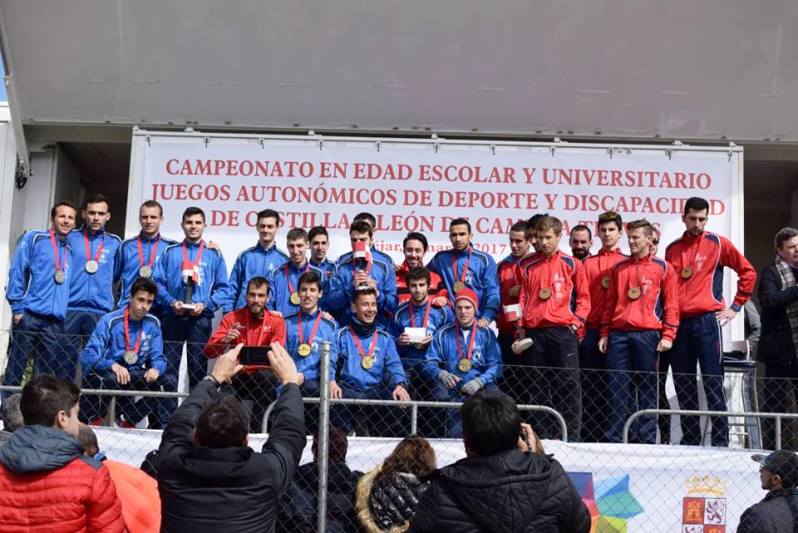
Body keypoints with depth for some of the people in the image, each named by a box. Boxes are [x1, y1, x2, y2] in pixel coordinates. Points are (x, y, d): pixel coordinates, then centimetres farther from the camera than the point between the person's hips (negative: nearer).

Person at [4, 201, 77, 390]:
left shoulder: (71, 251, 19)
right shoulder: (33, 239, 5)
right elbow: (16, 272, -3)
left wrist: (65, 314, 8)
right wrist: (18, 307, -10)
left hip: (55, 322, 4)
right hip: (29, 316, -4)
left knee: (45, 374, 5)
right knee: (15, 367, -3)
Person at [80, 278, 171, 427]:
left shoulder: (153, 324, -1)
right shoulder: (110, 321, -15)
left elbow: (157, 358, 2)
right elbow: (88, 356, -21)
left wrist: (156, 369, -23)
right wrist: (113, 365, -39)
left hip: (132, 375, 5)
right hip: (104, 374, -5)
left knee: (167, 382, -14)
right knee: (113, 379, -38)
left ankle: (127, 421, 4)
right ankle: (92, 419, -8)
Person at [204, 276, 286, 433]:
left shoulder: (276, 321, 0)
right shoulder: (232, 318, 1)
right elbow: (208, 351, -4)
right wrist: (225, 341, -24)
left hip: (263, 376, 1)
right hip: (238, 376, -1)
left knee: (269, 377, -31)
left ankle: (255, 430, -19)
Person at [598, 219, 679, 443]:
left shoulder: (662, 268, 5)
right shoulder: (619, 268, 15)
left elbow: (671, 304, 1)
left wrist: (668, 335, -7)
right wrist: (605, 333, 9)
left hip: (647, 334, -3)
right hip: (618, 334, 3)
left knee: (646, 388, 2)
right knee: (616, 387, 1)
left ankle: (646, 438, 8)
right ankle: (614, 437, 5)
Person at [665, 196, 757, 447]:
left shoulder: (718, 243, 3)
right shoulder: (672, 249, 13)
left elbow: (748, 272, 5)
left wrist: (735, 307, 3)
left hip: (707, 321, -4)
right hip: (677, 323, 4)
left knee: (713, 383, -5)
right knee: (683, 386, 7)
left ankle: (720, 440, -1)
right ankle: (690, 439, 16)